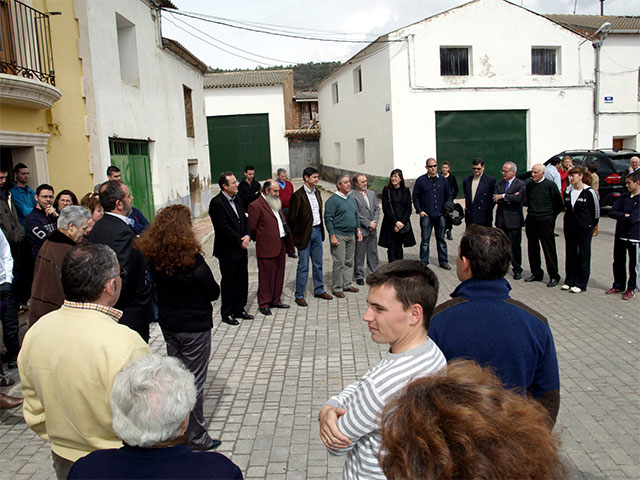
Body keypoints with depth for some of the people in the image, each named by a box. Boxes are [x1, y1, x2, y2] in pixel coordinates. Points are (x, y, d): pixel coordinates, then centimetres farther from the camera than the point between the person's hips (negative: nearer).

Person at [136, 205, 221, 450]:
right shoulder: (191, 258, -23)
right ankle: (196, 437, 17)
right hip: (194, 327, -6)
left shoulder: (152, 256, -6)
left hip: (168, 324, 6)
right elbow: (213, 292, -13)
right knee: (194, 381, 6)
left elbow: (156, 287, 7)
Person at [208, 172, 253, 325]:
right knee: (228, 282, 4)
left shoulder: (236, 199, 9)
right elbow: (224, 228, -20)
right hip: (227, 251, -7)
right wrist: (240, 241, -12)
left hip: (241, 249, 7)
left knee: (242, 280, 14)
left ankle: (239, 309, 28)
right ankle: (227, 314, 18)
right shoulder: (216, 203, -17)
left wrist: (247, 236, -4)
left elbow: (244, 219, 14)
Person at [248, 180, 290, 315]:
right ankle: (264, 304, 14)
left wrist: (285, 240, 14)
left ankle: (276, 300, 29)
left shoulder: (276, 203, 13)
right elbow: (252, 228, -12)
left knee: (279, 275, 16)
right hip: (267, 247, -8)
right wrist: (260, 240, -1)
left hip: (280, 245, 8)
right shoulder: (256, 206, -13)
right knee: (266, 276, 2)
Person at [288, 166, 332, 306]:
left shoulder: (317, 192, 9)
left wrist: (320, 229, 11)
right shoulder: (298, 195, -15)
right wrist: (297, 234, -3)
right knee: (303, 266, 0)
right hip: (305, 234, -7)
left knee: (318, 264, 16)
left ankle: (319, 290, 29)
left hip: (317, 231, 7)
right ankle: (299, 296, 10)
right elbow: (292, 218, -11)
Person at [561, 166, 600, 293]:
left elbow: (596, 209, -1)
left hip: (585, 228, -5)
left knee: (584, 255, 2)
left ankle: (581, 284, 8)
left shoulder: (589, 192, -11)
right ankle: (569, 281, 18)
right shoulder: (567, 191, 3)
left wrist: (594, 225, 7)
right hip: (569, 228, 5)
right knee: (570, 254, 9)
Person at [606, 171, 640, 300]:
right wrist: (625, 215, -16)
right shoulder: (623, 197, 5)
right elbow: (611, 212, -4)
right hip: (620, 235, 6)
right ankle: (618, 286, 27)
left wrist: (619, 217, -9)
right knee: (618, 262, 14)